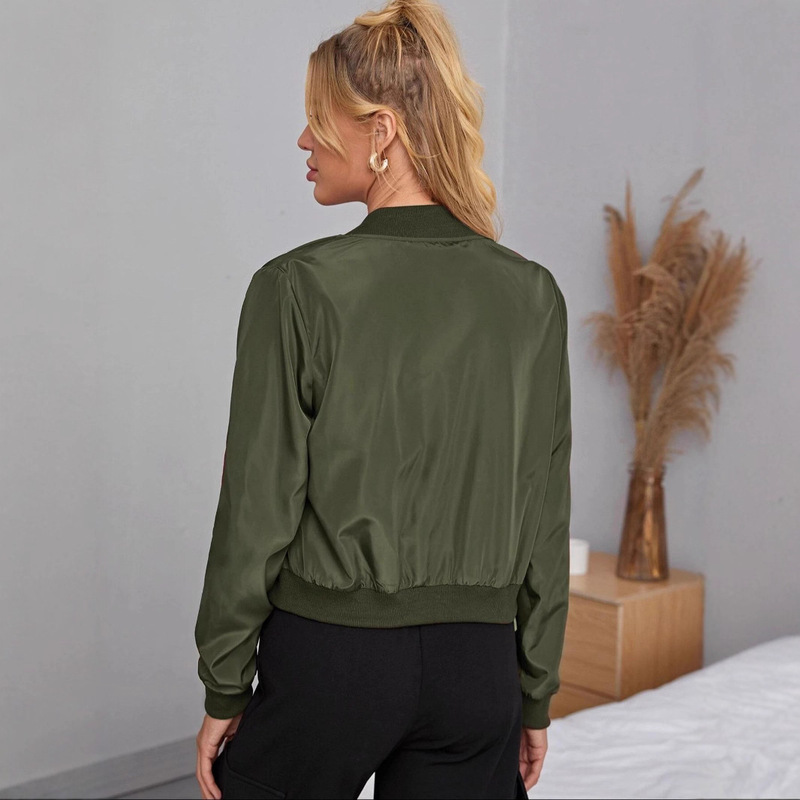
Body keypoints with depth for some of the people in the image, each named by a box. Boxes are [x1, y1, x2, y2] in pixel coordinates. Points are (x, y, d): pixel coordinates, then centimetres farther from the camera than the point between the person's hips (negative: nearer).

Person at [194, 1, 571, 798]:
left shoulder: (298, 288, -14)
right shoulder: (533, 295, -2)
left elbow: (258, 509, -10)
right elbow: (545, 520, 2)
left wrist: (224, 690, 2)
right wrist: (535, 697, 11)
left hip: (330, 652, -3)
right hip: (475, 664, 3)